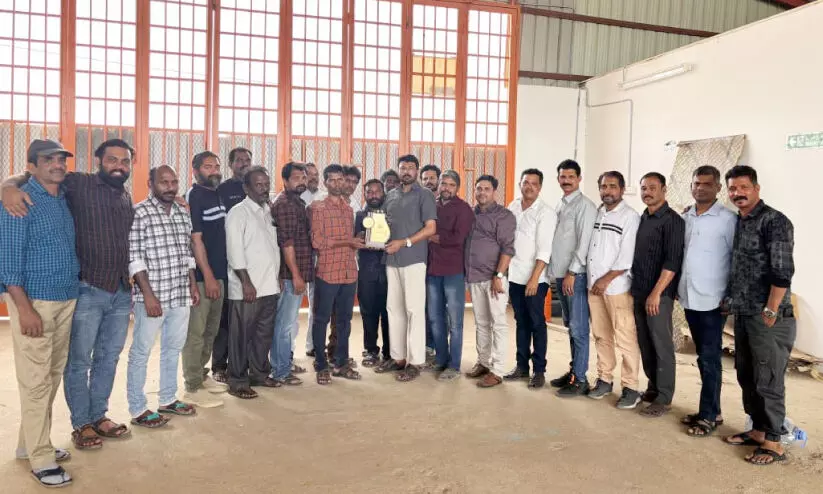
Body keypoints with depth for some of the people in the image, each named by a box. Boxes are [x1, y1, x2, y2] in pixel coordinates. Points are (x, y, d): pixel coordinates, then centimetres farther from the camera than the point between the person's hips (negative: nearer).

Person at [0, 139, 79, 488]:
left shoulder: (64, 199, 11)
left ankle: (31, 442, 28)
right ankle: (40, 458, 9)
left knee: (53, 375, 13)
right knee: (36, 380, -1)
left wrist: (73, 291, 12)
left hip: (66, 300, 7)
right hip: (34, 301, -7)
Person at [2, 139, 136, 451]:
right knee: (79, 361, 7)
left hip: (122, 293, 6)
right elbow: (33, 175, -11)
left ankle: (99, 416, 30)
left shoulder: (127, 197, 12)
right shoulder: (79, 184, -6)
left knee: (108, 359, 15)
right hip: (87, 291, -5)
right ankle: (81, 424, 22)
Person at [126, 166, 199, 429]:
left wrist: (193, 286, 15)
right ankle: (138, 409, 16)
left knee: (173, 348, 17)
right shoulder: (139, 213, -10)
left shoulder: (183, 213, 11)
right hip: (152, 297, -7)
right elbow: (134, 258, -14)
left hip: (180, 296, 7)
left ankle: (167, 399, 32)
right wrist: (148, 294, -18)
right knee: (141, 353, 4)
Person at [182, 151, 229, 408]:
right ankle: (193, 388, 6)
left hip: (218, 273, 8)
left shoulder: (219, 195, 13)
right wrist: (208, 276, -17)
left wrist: (219, 274, 14)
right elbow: (195, 239, -14)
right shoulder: (193, 197, -10)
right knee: (195, 333, -2)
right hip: (200, 275, -8)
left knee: (211, 331, 16)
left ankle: (201, 375, 29)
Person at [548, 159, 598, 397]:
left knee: (578, 329, -3)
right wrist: (556, 270, 12)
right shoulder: (560, 205, 15)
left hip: (576, 275, -8)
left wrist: (572, 273, -17)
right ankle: (573, 370, 24)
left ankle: (580, 379, 3)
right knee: (570, 326, 15)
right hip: (560, 274, 8)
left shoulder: (585, 205, -9)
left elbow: (584, 242, -15)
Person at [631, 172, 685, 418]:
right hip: (639, 291, 7)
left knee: (661, 345, -1)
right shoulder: (642, 219, 13)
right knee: (644, 343, 13)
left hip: (659, 294, -7)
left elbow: (672, 261, -16)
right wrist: (636, 289, 13)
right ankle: (653, 388, 26)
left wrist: (656, 293, -20)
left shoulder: (672, 220, -8)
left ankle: (663, 398, 7)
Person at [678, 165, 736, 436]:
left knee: (709, 359, 0)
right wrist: (676, 286, 11)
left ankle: (709, 415, 9)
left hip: (712, 300, -5)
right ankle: (710, 410, 24)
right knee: (703, 357, 14)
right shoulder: (684, 217, 8)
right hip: (689, 298, 6)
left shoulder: (728, 219, -8)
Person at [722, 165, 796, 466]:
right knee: (747, 378, 15)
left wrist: (770, 312, -18)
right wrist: (731, 303, 14)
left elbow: (783, 271, -17)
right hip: (742, 316, 8)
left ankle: (773, 443, 12)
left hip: (769, 318, -8)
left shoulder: (774, 221, -11)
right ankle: (758, 430, 28)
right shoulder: (735, 223, 12)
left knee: (768, 382, 1)